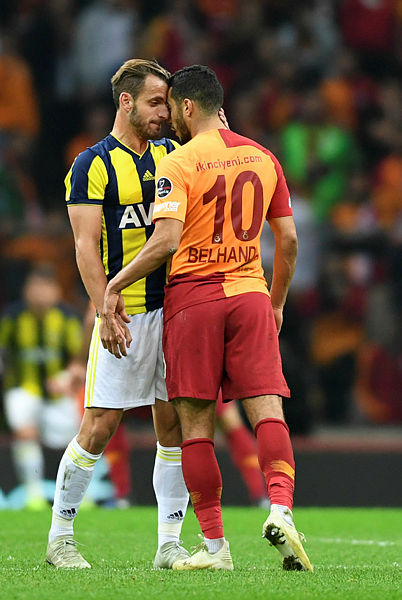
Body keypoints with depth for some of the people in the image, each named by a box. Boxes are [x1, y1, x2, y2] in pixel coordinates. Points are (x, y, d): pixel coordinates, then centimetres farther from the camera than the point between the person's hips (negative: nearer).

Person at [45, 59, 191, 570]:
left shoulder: (172, 155, 14)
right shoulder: (94, 165, -3)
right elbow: (86, 246, -9)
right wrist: (105, 310, -20)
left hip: (174, 309, 5)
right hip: (126, 313, -5)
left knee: (175, 426, 3)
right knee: (99, 427, -6)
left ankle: (169, 544, 8)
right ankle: (60, 536, 7)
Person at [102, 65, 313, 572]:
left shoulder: (178, 163, -7)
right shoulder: (262, 158, 10)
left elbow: (166, 241, -17)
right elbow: (288, 240, 13)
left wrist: (114, 287, -7)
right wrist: (277, 302, 24)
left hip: (192, 297, -4)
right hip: (250, 294, 4)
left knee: (195, 423, 2)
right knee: (267, 411, -2)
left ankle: (214, 545, 2)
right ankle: (281, 507, -26)